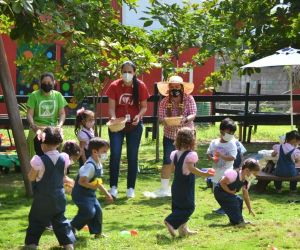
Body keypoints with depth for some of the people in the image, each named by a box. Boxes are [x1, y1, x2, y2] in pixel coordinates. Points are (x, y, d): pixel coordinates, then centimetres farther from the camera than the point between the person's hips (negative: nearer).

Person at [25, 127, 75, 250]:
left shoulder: (39, 160, -21)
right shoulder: (64, 158, -6)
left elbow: (31, 177, -9)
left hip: (42, 198, -4)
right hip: (59, 196, 4)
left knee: (36, 220, 9)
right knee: (60, 220, 16)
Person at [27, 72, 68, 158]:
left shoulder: (58, 95, 5)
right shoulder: (34, 95, -3)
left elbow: (62, 113, 4)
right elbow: (30, 114, -5)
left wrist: (60, 124, -16)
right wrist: (32, 124, -25)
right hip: (38, 129, -2)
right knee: (39, 155, -11)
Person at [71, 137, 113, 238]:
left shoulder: (99, 165, 8)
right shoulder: (90, 166, -24)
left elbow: (97, 182, 20)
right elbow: (81, 181, -28)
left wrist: (106, 193, 20)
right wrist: (93, 186, -33)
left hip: (90, 194, 10)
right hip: (81, 193, -10)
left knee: (97, 210, 7)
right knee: (89, 211, -16)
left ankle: (97, 232, 17)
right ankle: (72, 227, 0)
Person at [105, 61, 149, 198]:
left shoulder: (141, 86, -6)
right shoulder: (114, 86, -8)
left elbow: (144, 106, -1)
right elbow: (111, 107, -10)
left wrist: (139, 116, -20)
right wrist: (113, 118, -28)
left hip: (134, 126, 1)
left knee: (132, 156, 5)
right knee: (115, 155, -6)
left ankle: (131, 188, 13)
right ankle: (113, 187, 2)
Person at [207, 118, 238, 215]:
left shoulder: (232, 144, -11)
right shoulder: (214, 142, 2)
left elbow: (232, 157, -20)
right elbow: (208, 154, 6)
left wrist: (221, 156, -29)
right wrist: (212, 159, -14)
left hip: (226, 172, -5)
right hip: (216, 171, 5)